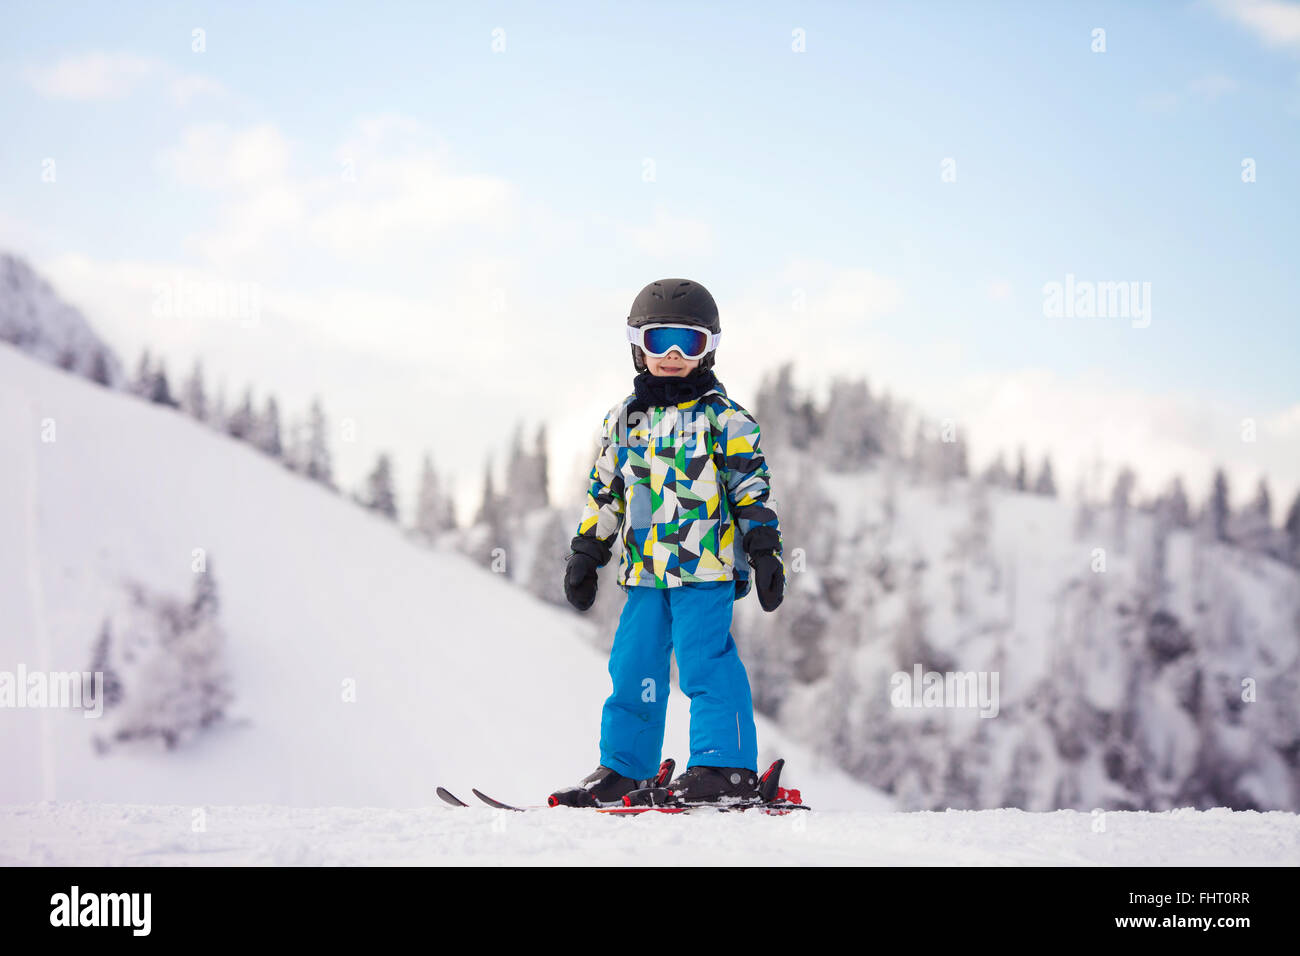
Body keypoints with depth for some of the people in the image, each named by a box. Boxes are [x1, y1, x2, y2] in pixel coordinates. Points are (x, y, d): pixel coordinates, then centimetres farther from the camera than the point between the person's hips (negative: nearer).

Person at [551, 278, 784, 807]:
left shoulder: (724, 417, 1)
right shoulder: (625, 418, 14)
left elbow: (751, 487, 0)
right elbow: (605, 491, 20)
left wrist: (764, 550, -6)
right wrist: (585, 555, 18)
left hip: (706, 565, -5)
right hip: (644, 567, 5)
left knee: (705, 661, -11)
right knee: (633, 665, 7)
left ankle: (725, 766, -8)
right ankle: (623, 768, 17)